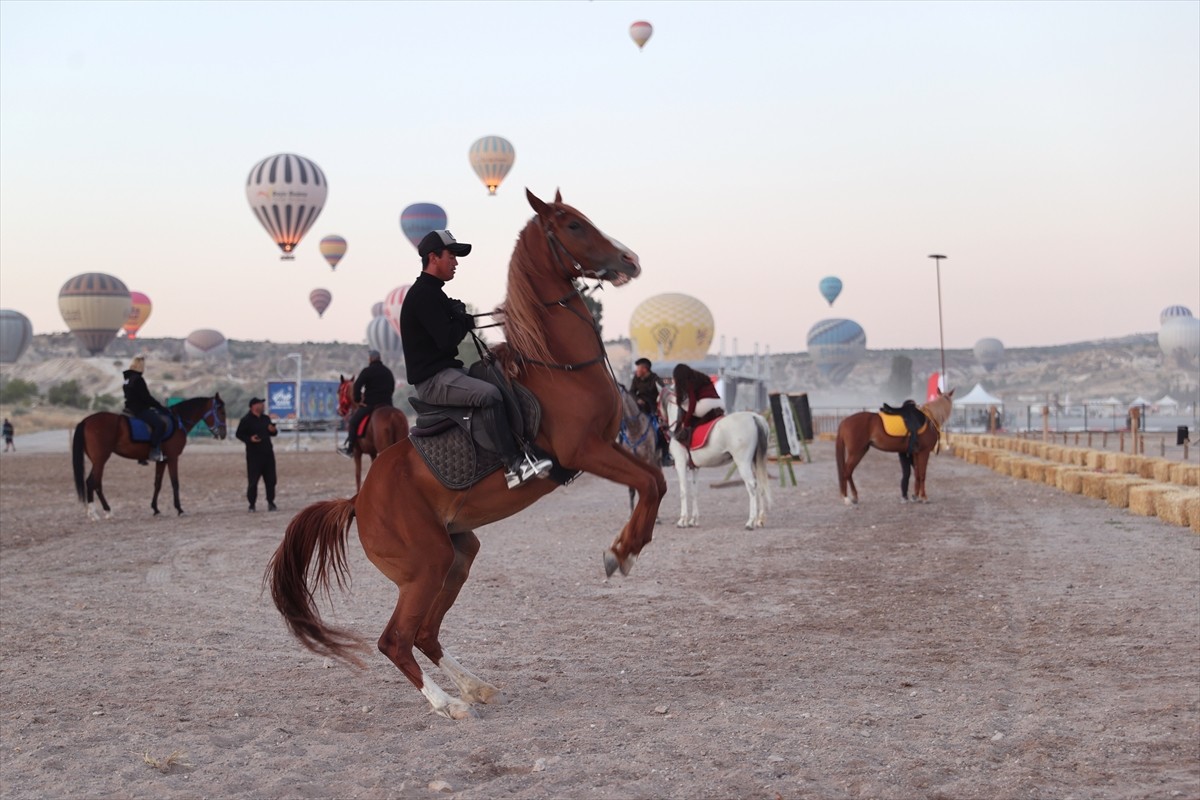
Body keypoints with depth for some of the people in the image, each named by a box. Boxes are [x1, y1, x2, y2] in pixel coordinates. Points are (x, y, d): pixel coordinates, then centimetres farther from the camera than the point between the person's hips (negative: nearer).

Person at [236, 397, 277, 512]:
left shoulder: (266, 418, 13)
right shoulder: (246, 420, -6)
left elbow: (271, 433, 22)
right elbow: (239, 434, -6)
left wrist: (273, 430, -2)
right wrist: (249, 439, -21)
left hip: (268, 453, 6)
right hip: (254, 454, -6)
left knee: (271, 480, 6)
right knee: (253, 481, -3)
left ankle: (271, 503, 14)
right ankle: (252, 504, 5)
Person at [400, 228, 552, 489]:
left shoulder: (433, 293, 19)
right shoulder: (423, 294, -14)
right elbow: (446, 339, -23)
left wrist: (460, 318, 1)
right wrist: (466, 320, -4)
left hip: (447, 372, 11)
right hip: (433, 381, -11)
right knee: (489, 393, -30)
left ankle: (524, 452, 5)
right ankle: (514, 465, -30)